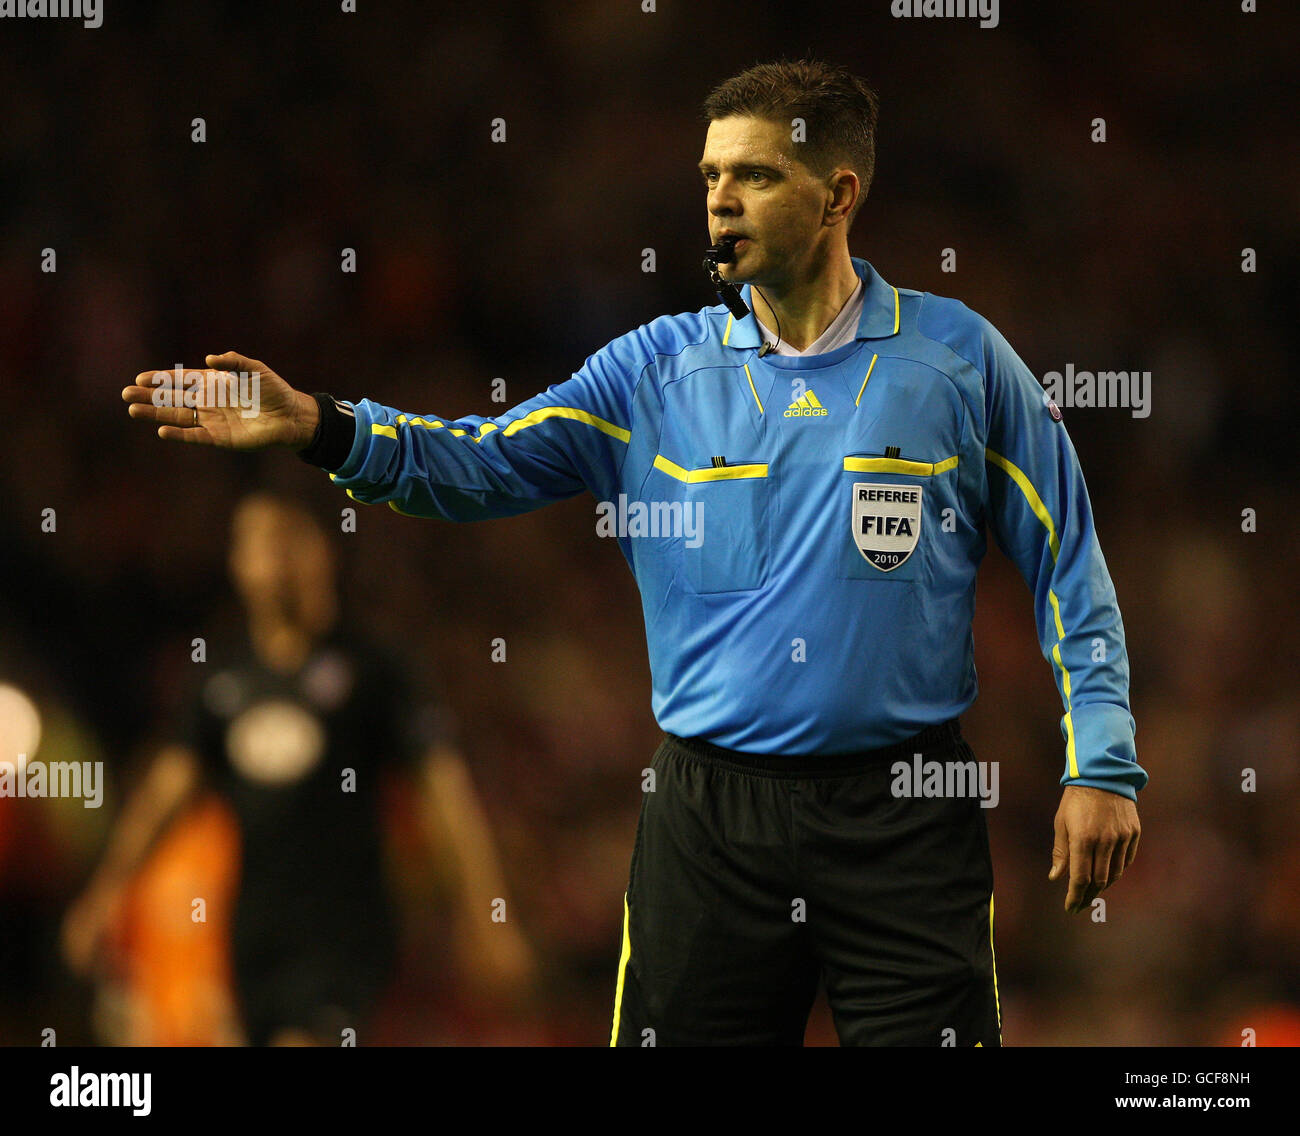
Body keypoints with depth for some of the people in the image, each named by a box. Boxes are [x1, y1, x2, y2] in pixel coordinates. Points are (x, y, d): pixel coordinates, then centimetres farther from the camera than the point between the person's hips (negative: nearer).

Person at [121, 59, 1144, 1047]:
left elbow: (1068, 569, 4)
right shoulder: (658, 369, 6)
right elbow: (482, 465, -2)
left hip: (905, 820, -2)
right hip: (711, 814, 2)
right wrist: (321, 429, -19)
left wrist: (1102, 767, -4)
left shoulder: (957, 358, 1)